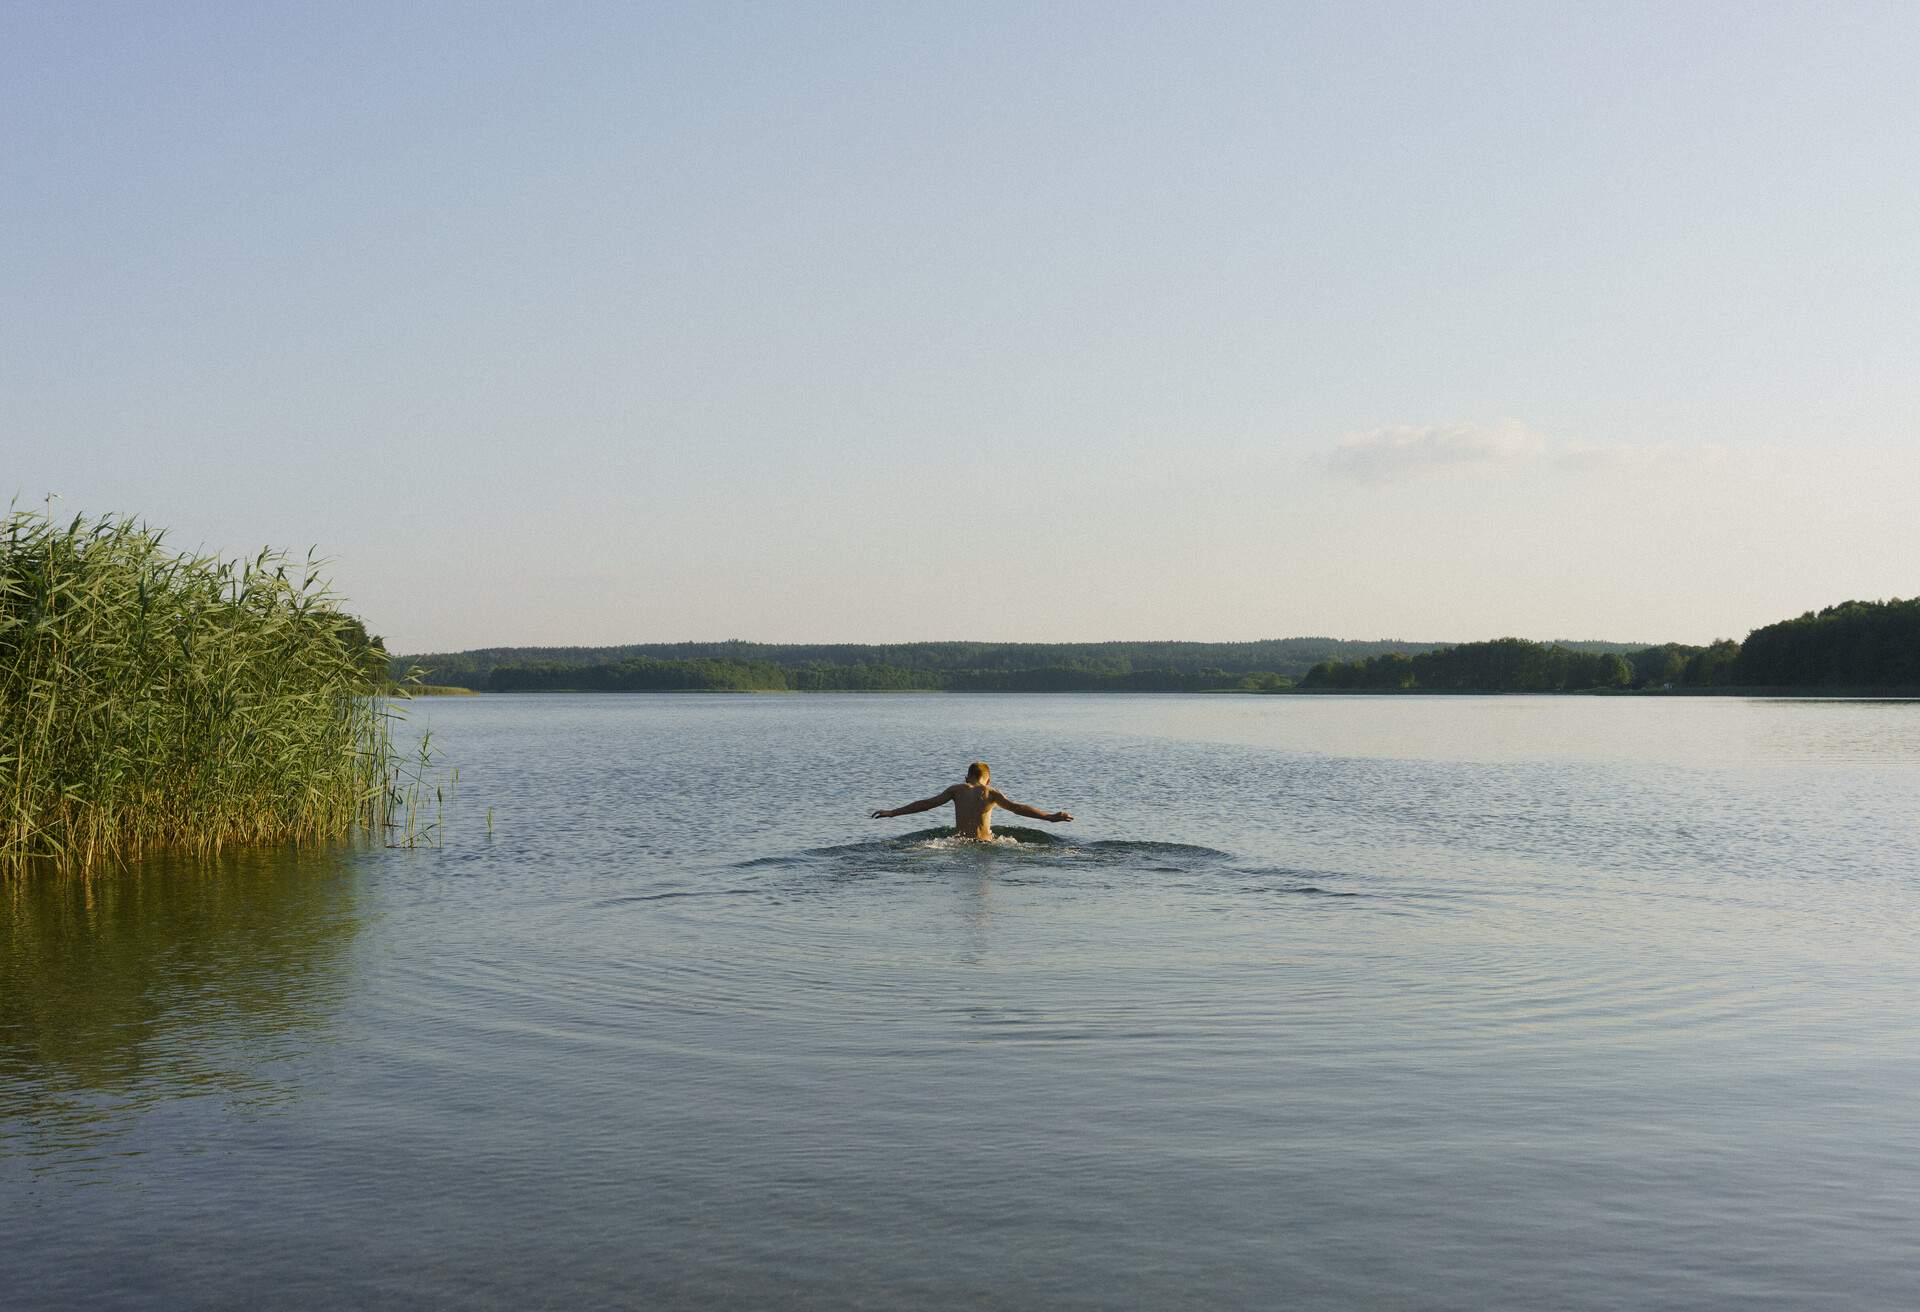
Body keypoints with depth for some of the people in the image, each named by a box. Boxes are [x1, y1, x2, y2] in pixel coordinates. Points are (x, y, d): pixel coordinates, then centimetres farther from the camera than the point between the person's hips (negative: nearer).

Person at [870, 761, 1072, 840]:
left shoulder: (958, 790, 11)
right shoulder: (991, 794, 6)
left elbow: (926, 803, 9)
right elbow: (1019, 808, 1)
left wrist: (893, 812, 14)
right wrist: (1051, 817, 3)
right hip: (984, 844, -2)